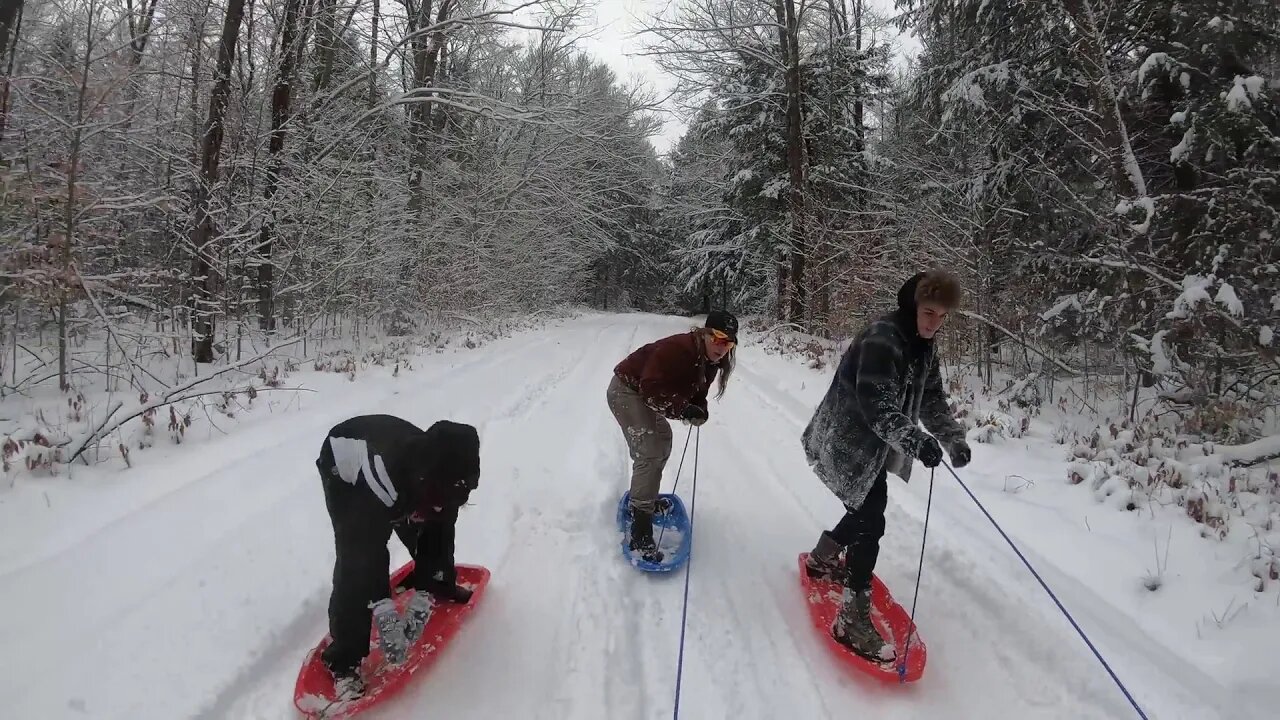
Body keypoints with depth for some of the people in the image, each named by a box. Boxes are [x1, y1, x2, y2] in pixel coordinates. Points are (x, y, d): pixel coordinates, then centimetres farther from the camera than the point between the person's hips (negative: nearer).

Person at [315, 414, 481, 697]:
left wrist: (421, 600, -19)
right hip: (343, 465, -5)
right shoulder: (380, 476, -46)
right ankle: (344, 656, -7)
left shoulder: (446, 477, -29)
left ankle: (440, 586, 41)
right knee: (356, 561, -18)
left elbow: (438, 539, -17)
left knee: (433, 534, 9)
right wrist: (385, 615, -40)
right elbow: (368, 553, -40)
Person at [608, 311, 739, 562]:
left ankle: (645, 498, 46)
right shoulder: (676, 349, -31)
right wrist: (682, 409, -37)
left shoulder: (710, 362, -2)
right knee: (650, 452, -19)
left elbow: (696, 392, 5)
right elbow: (652, 387, -32)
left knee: (662, 440, 25)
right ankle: (640, 533, -19)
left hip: (642, 395, 10)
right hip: (626, 391, -10)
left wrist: (699, 409, -16)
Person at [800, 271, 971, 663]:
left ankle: (822, 558, 48)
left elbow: (932, 399, 13)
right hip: (848, 443, -10)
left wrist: (954, 438, 1)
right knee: (870, 522, -13)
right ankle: (853, 619, -6)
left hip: (875, 446, 10)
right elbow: (876, 404, -34)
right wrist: (915, 441, -45)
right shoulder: (881, 339, -25)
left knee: (867, 510, 22)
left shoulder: (923, 347, 5)